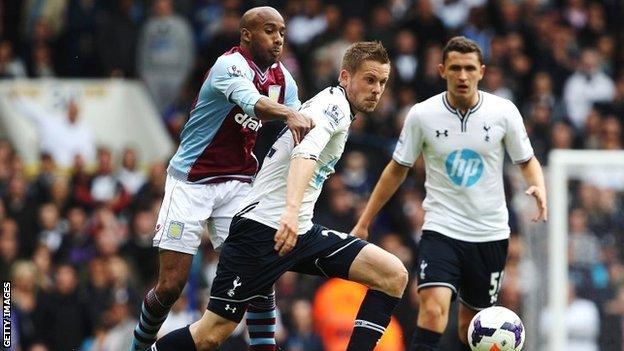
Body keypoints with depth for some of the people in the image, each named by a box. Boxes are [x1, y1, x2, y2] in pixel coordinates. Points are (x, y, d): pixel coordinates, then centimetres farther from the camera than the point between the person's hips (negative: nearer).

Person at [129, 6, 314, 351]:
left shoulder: (283, 79, 5)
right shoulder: (231, 65, -19)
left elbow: (296, 135, 4)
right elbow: (251, 102, -41)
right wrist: (288, 113, -58)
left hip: (237, 183, 6)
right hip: (190, 182, -6)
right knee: (170, 286, -5)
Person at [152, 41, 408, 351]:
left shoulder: (335, 106, 19)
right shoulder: (334, 103, -11)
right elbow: (305, 152, -30)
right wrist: (292, 209, -45)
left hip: (301, 232, 10)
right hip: (264, 226, -10)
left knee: (394, 275, -5)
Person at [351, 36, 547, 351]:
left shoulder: (504, 112, -4)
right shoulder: (422, 115, -5)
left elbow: (527, 161, 9)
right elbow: (397, 170, 8)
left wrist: (538, 187, -14)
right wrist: (363, 223, 9)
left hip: (490, 233, 2)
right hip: (441, 230, -2)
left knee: (472, 323, 10)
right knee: (433, 310, -23)